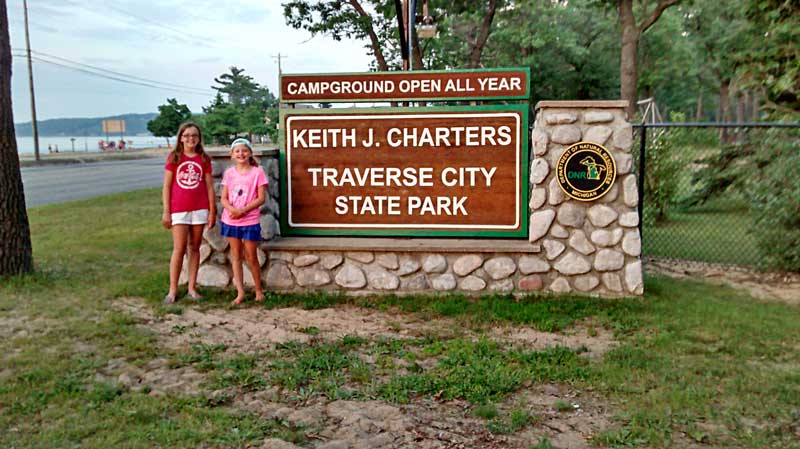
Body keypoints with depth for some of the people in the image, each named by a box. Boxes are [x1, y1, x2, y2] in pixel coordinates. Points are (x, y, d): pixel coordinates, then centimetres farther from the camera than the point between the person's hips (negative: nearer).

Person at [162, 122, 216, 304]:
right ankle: (173, 290, 5)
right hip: (178, 210, -2)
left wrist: (212, 211, 2)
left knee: (194, 248, 7)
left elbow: (209, 187, 6)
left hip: (199, 209, 2)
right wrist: (166, 211, -4)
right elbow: (166, 186, 1)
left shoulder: (204, 159, 5)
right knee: (179, 249, -4)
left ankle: (192, 288, 15)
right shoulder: (174, 157, 1)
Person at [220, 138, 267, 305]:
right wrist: (232, 209, -17)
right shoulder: (229, 173, 5)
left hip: (250, 221, -3)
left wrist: (244, 210, -18)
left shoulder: (257, 172, -5)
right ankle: (240, 292, 12)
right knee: (236, 256, 7)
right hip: (230, 220, 3)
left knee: (251, 257, 4)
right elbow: (224, 198, 4)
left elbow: (261, 198, -8)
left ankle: (258, 290, 20)